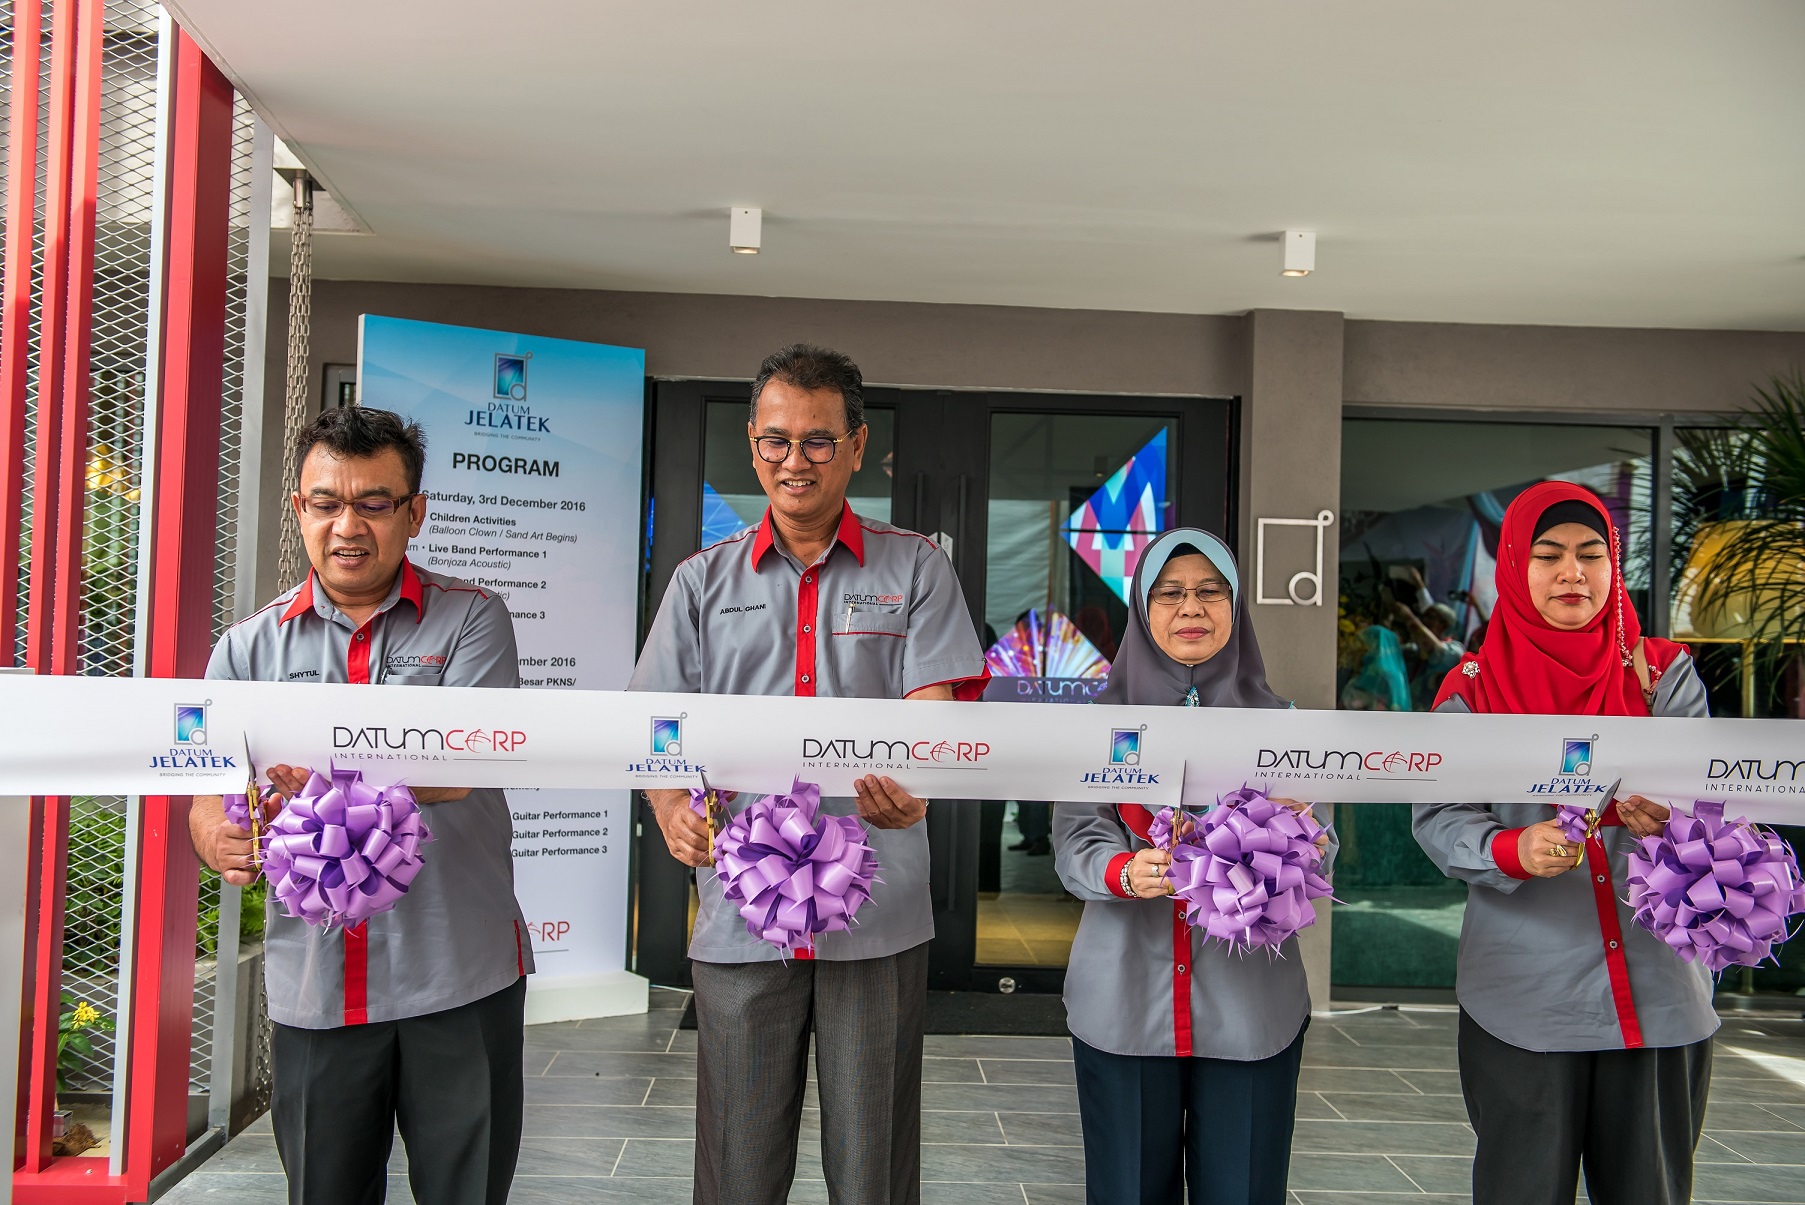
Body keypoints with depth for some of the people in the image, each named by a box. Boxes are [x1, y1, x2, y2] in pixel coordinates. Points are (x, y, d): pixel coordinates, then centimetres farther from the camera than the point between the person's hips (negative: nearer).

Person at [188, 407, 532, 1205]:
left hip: (461, 980, -2)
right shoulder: (251, 647, 8)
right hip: (313, 985, 2)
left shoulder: (472, 620, -1)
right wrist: (219, 838, -19)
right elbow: (209, 796, 5)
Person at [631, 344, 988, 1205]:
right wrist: (673, 808, -16)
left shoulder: (915, 571, 6)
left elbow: (930, 709, -4)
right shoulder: (702, 582, 10)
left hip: (876, 912, -1)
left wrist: (908, 786, -27)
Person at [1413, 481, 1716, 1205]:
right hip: (1524, 997, -1)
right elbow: (1440, 819, -6)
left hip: (1659, 993, 2)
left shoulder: (1664, 674, 7)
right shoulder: (1473, 688, 2)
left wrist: (1669, 815, -29)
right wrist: (1512, 851, -26)